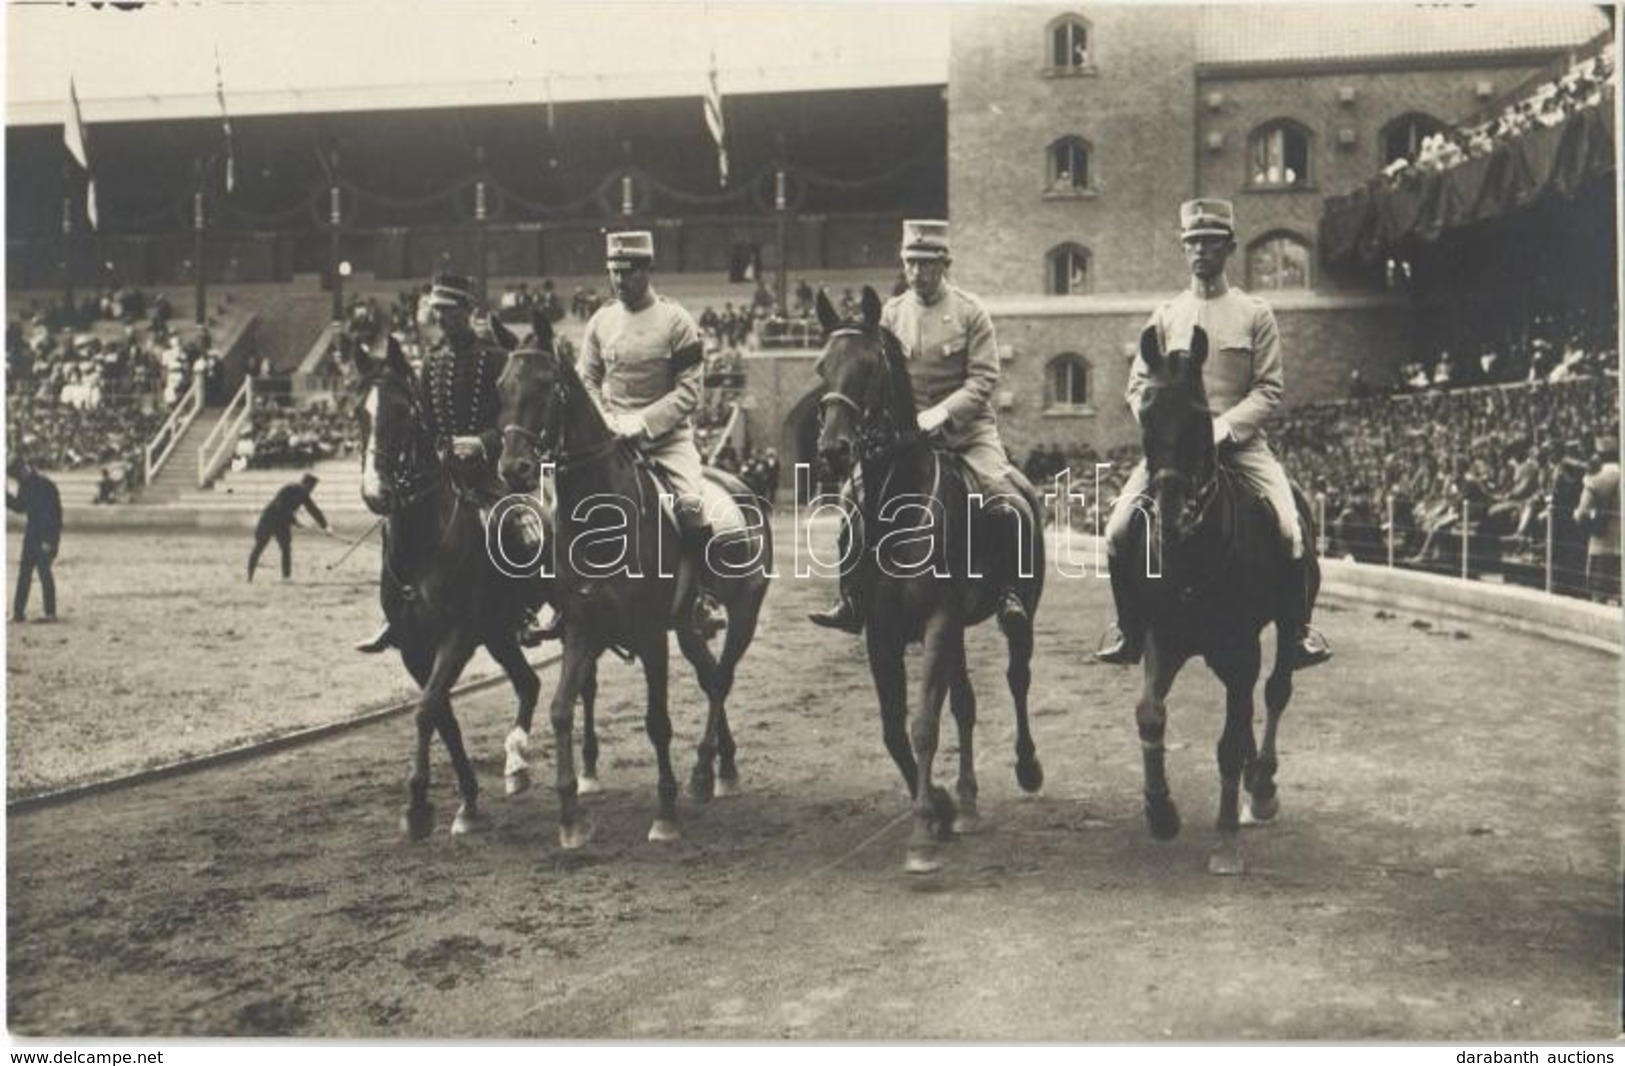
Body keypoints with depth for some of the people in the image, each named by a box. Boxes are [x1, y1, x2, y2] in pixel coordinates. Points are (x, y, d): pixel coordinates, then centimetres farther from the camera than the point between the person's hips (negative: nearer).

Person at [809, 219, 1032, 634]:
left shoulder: (970, 311, -2)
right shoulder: (890, 314, 7)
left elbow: (984, 379, -8)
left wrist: (940, 413, -21)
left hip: (966, 428, -3)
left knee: (1006, 506, -24)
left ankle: (1010, 595, -7)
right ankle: (853, 603, -4)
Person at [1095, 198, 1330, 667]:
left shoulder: (1256, 314, 5)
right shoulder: (1166, 315, 11)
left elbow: (1269, 389, 0)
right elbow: (1139, 383, 9)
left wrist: (1223, 426, -15)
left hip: (1240, 440, -1)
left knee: (1290, 530, -20)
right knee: (1118, 529, -16)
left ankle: (1300, 627, 6)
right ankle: (1129, 629, 5)